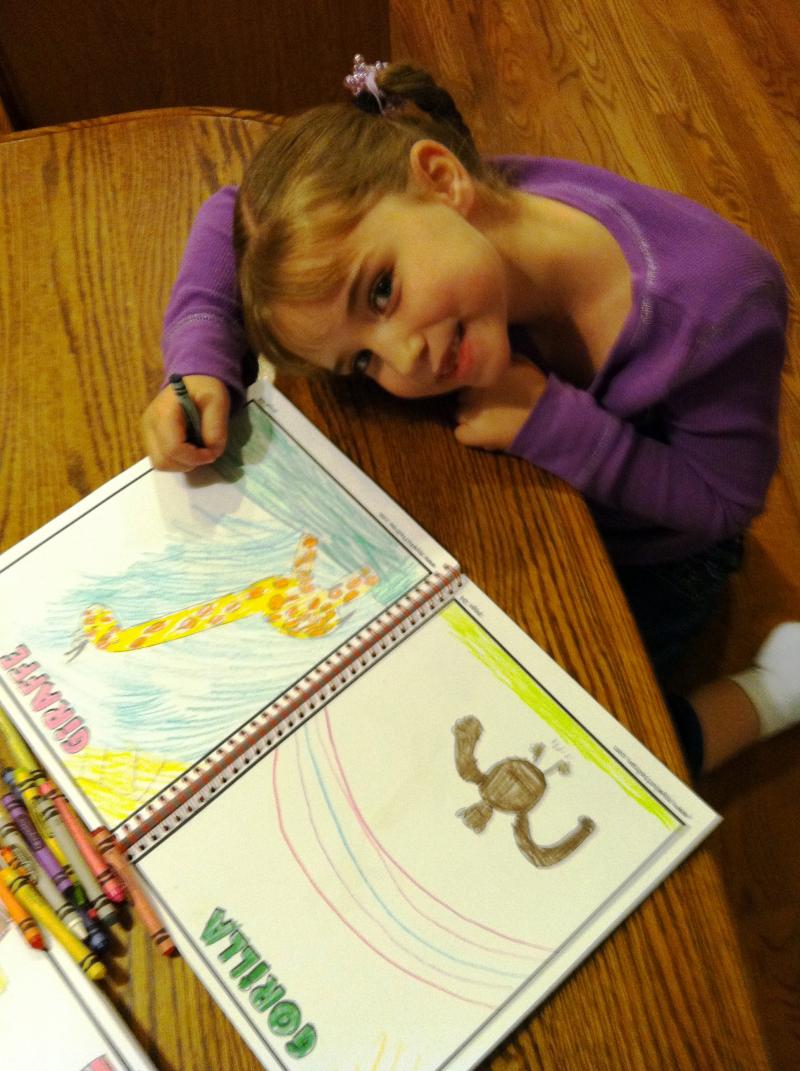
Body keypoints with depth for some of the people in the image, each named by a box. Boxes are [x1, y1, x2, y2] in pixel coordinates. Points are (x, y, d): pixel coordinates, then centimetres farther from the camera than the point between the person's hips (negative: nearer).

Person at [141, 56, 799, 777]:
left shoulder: (718, 306, -39)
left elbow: (726, 497, -25)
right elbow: (236, 213, -13)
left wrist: (552, 420, -38)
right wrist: (201, 366, -31)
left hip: (645, 564, -3)